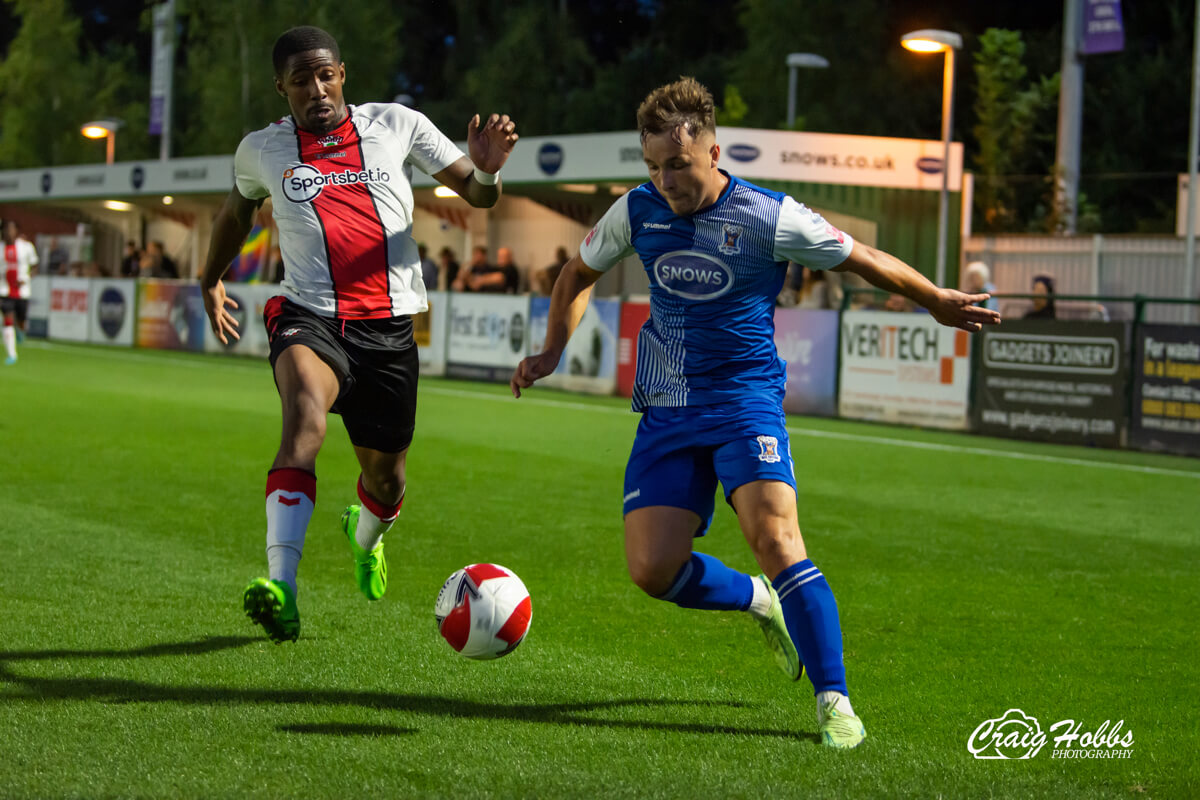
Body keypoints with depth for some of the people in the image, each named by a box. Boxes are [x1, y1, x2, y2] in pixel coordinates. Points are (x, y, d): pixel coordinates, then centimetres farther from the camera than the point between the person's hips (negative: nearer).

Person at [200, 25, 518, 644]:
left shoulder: (397, 125, 5)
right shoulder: (261, 150, 8)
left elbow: (477, 196, 8)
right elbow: (237, 210, 30)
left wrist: (487, 169, -15)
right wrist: (210, 281, 38)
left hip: (388, 328, 2)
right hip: (310, 318, -2)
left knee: (385, 480, 11)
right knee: (306, 413, -34)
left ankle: (364, 535, 52)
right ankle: (281, 588, -44)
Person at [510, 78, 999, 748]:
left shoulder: (770, 219, -11)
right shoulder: (638, 212, 1)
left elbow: (864, 259, 3)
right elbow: (579, 275, 19)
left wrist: (939, 303, 12)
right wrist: (553, 352, 7)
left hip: (745, 398, -4)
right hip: (667, 410, 4)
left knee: (775, 535, -25)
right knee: (653, 567, -8)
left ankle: (835, 701, -18)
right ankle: (759, 601, 23)